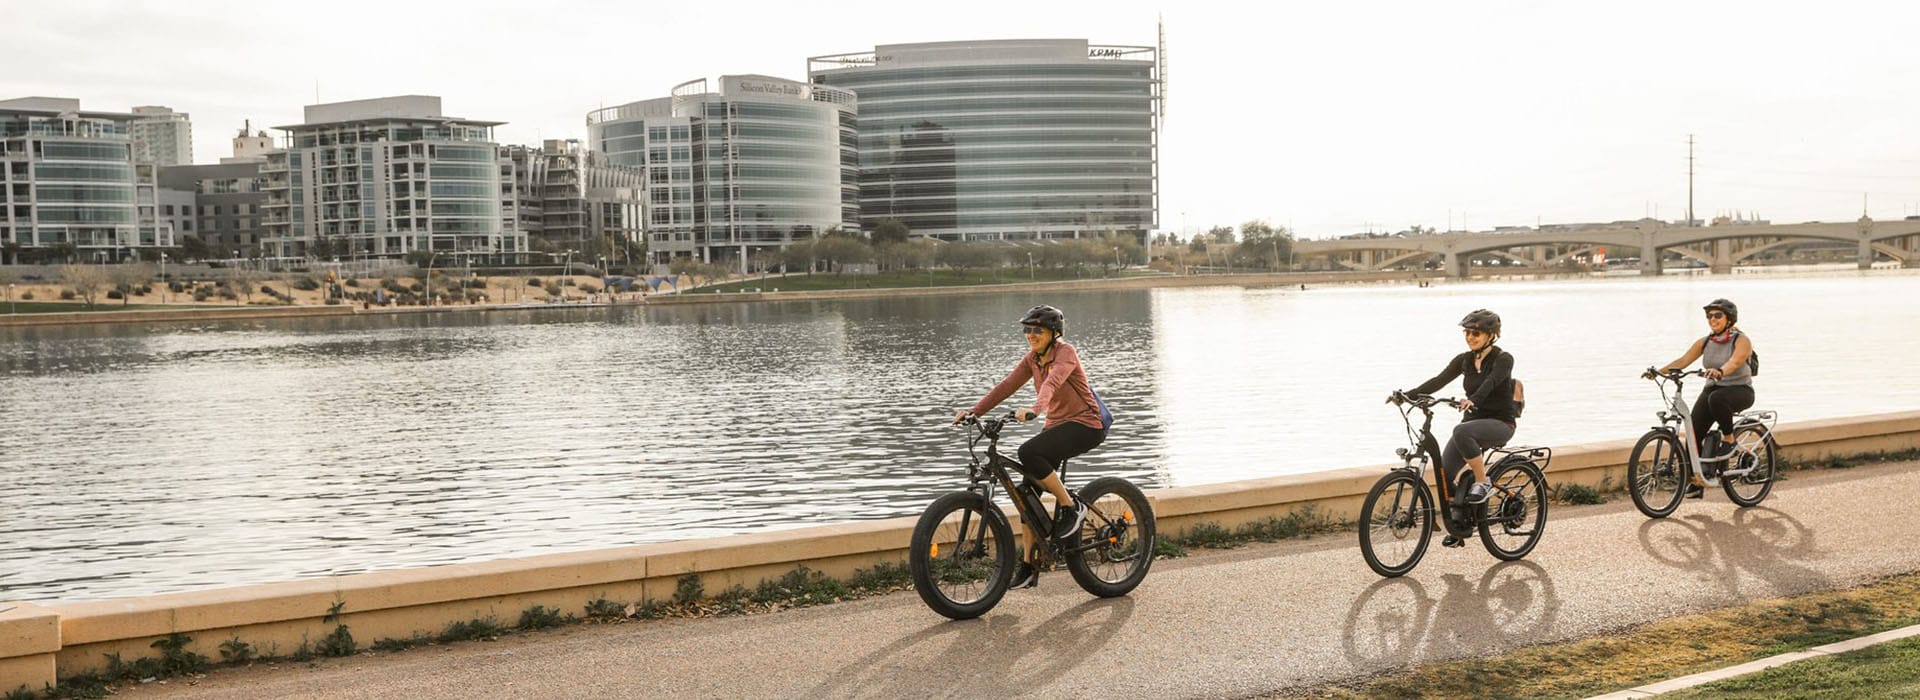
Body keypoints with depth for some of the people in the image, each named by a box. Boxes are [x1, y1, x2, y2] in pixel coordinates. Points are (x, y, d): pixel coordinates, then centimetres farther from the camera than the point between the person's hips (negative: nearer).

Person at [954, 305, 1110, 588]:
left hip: (1085, 424, -8)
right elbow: (1006, 386, -1)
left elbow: (1052, 382, -34)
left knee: (1029, 453, -31)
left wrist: (1035, 410, -52)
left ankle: (1071, 506, -13)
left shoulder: (1065, 352, -15)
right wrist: (973, 411, -12)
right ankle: (1029, 565, 7)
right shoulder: (1032, 359, 7)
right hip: (1057, 425, 8)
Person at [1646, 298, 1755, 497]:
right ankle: (1697, 480, 0)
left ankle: (1728, 438, -15)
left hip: (1740, 390, -5)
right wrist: (1659, 371, -24)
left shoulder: (1741, 341, -11)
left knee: (1716, 399, -40)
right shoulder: (1705, 342, 4)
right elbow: (1683, 360, -7)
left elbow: (1735, 361, -32)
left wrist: (1720, 372, -54)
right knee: (1694, 432, -13)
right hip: (1712, 389, 5)